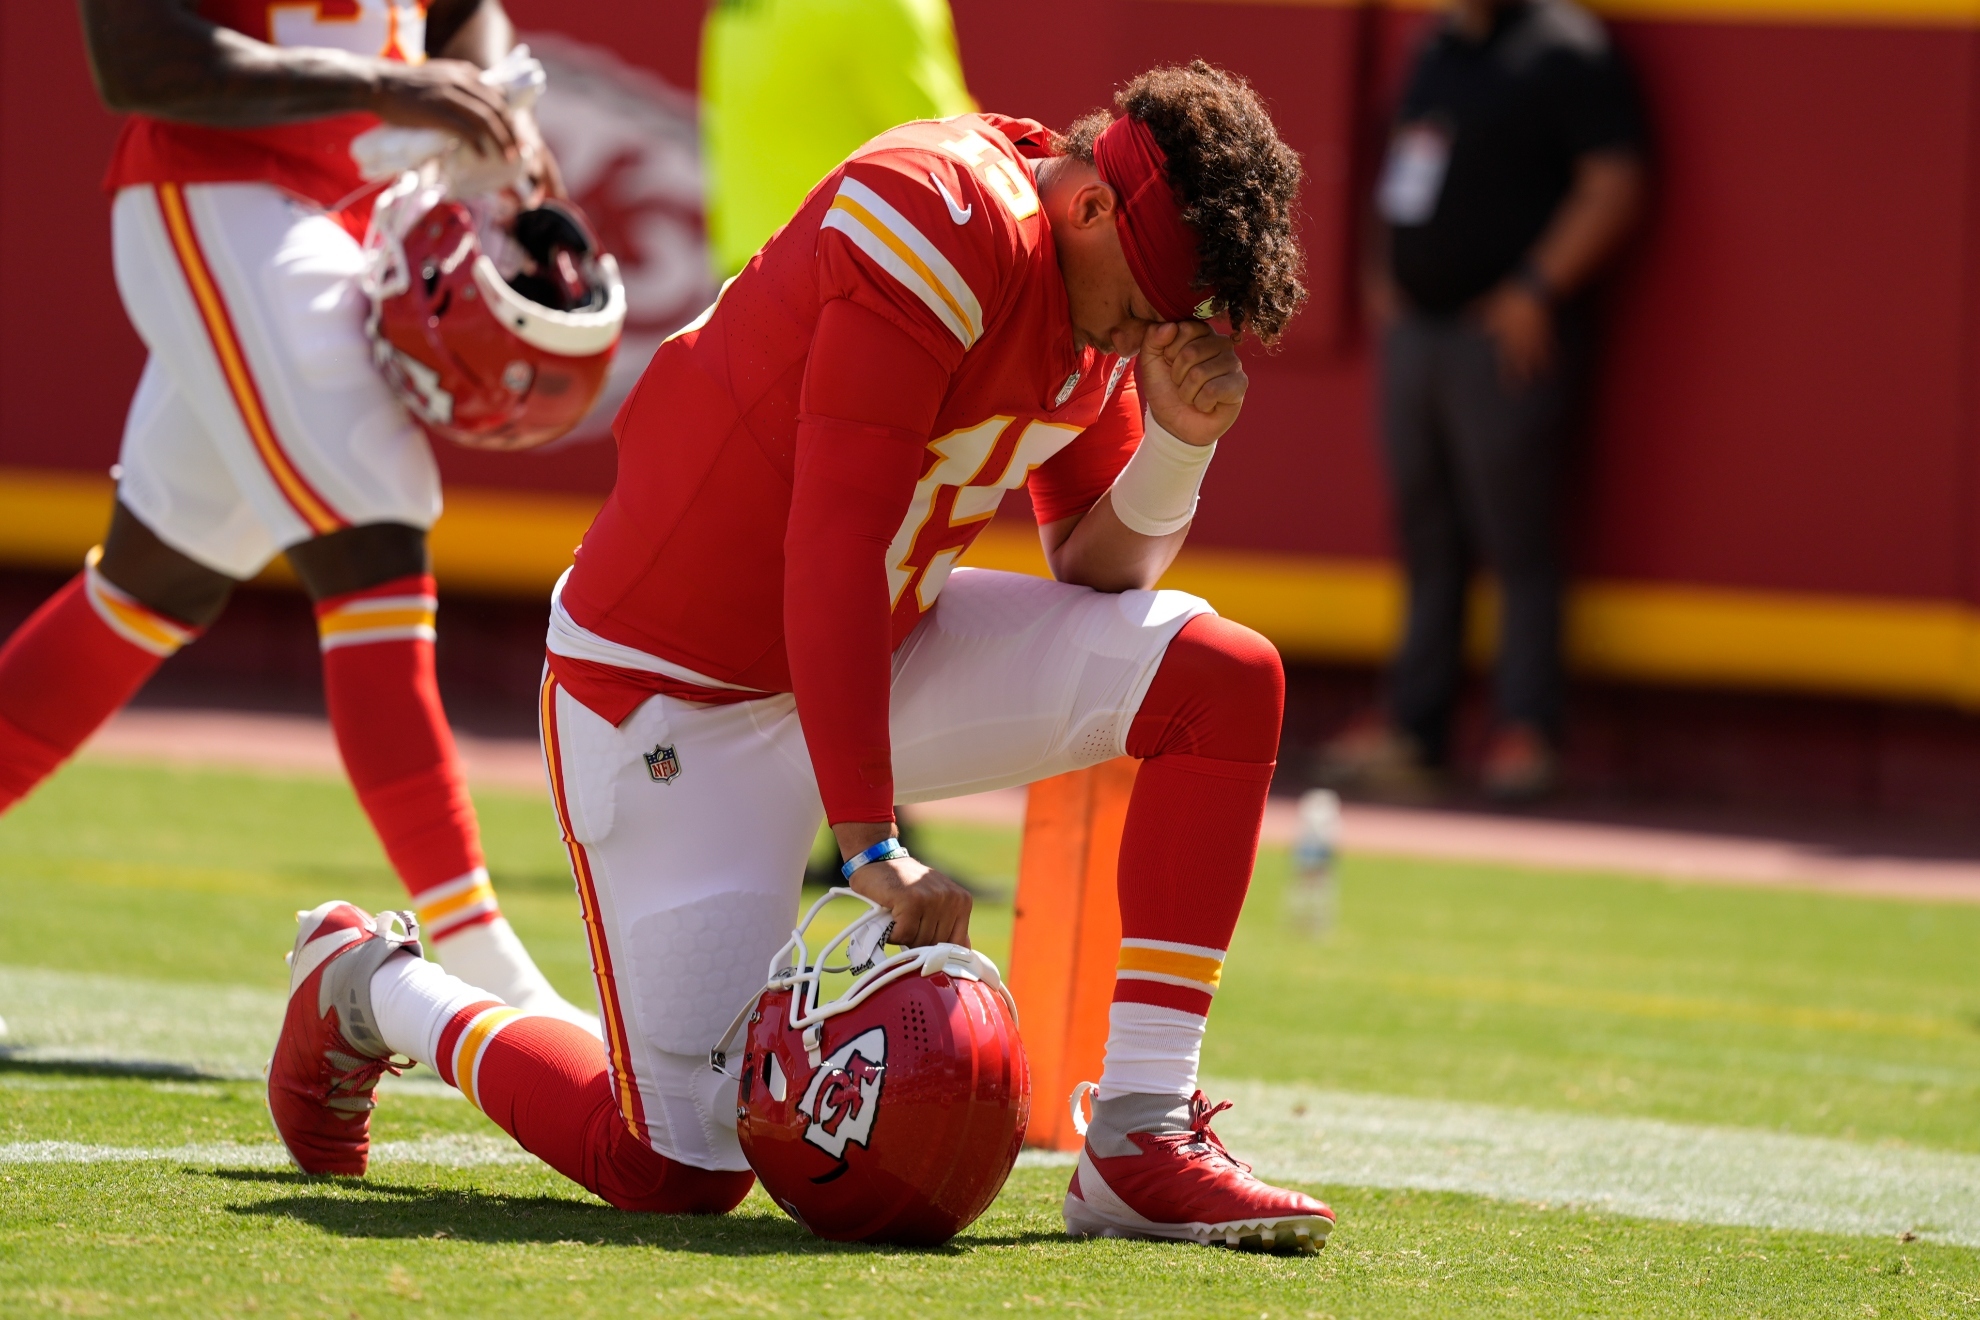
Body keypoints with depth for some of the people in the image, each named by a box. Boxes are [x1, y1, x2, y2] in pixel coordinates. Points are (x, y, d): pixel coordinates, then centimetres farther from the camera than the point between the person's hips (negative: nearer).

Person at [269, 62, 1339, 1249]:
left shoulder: (1113, 284, 1)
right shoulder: (945, 225, -26)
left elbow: (1098, 570, 8)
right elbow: (833, 547, -29)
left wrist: (1180, 443, -14)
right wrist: (871, 846, -32)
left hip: (882, 650, 8)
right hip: (679, 695, -8)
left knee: (1224, 680, -9)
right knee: (684, 1170, -10)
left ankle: (1142, 1148, -10)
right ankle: (371, 987, 18)